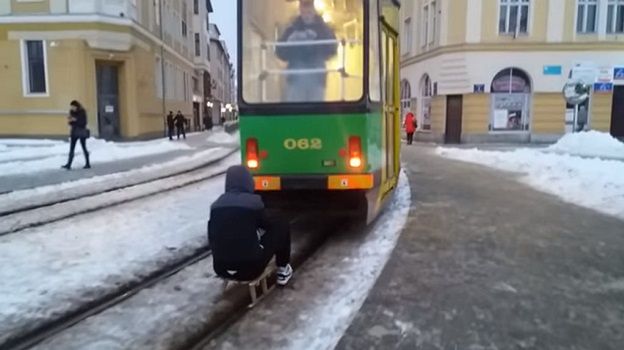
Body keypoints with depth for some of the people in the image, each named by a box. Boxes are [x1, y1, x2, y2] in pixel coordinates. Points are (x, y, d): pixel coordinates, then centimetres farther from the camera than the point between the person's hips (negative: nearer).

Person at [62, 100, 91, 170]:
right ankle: (68, 165, 4)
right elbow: (70, 122, 11)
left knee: (84, 148, 3)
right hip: (74, 132, 5)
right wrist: (70, 121, -10)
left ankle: (88, 164, 12)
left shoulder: (82, 112, -10)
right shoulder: (72, 112, 6)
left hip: (81, 132, -5)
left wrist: (75, 120, -24)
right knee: (71, 149, 3)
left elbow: (83, 123, -15)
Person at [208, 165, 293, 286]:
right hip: (250, 267, -5)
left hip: (220, 268, 5)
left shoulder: (216, 204, 2)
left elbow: (212, 238, 13)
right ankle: (283, 271, 28)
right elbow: (266, 225, 10)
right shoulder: (254, 201, -9)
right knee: (282, 227, 15)